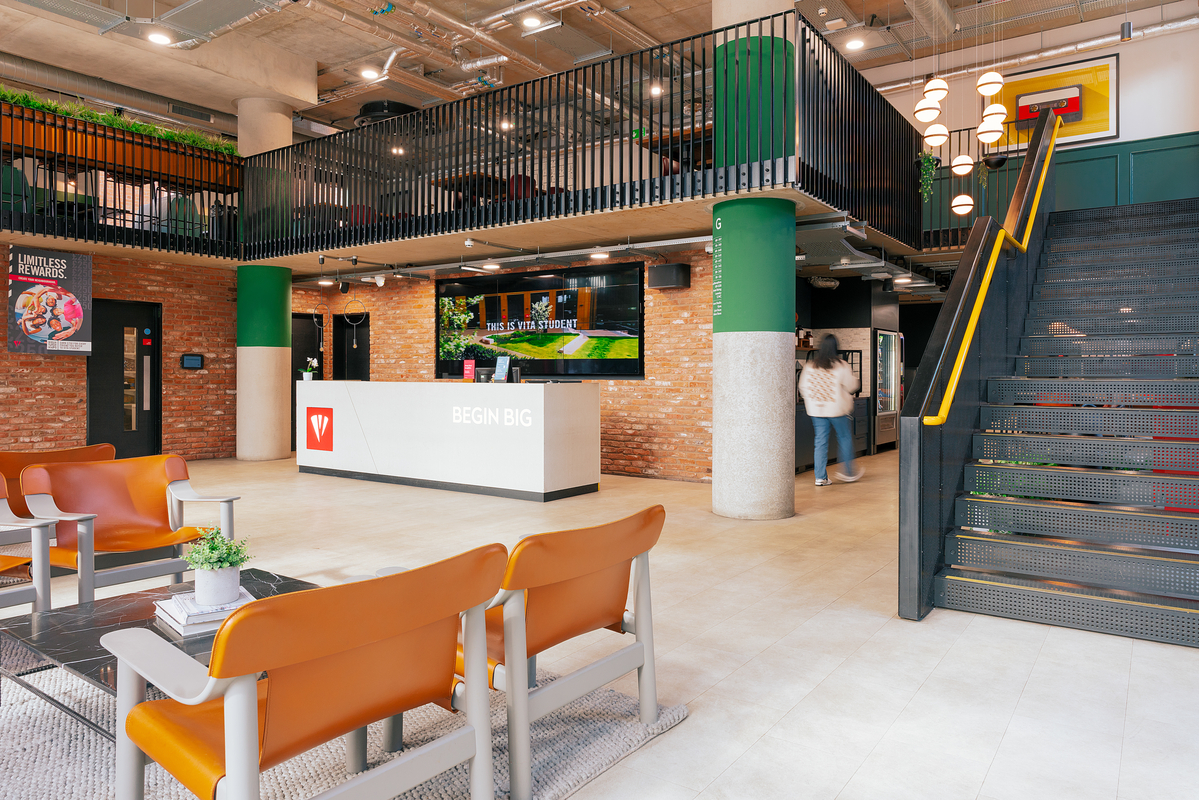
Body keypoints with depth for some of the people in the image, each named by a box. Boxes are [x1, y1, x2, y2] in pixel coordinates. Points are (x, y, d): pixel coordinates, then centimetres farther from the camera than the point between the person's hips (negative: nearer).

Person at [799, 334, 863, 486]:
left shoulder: (809, 366, 0)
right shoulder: (840, 366, -10)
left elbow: (803, 387, 6)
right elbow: (851, 386, -4)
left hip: (816, 410, 3)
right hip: (837, 409, -3)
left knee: (821, 441, 6)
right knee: (844, 438, 13)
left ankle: (820, 477, 4)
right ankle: (849, 473, 21)